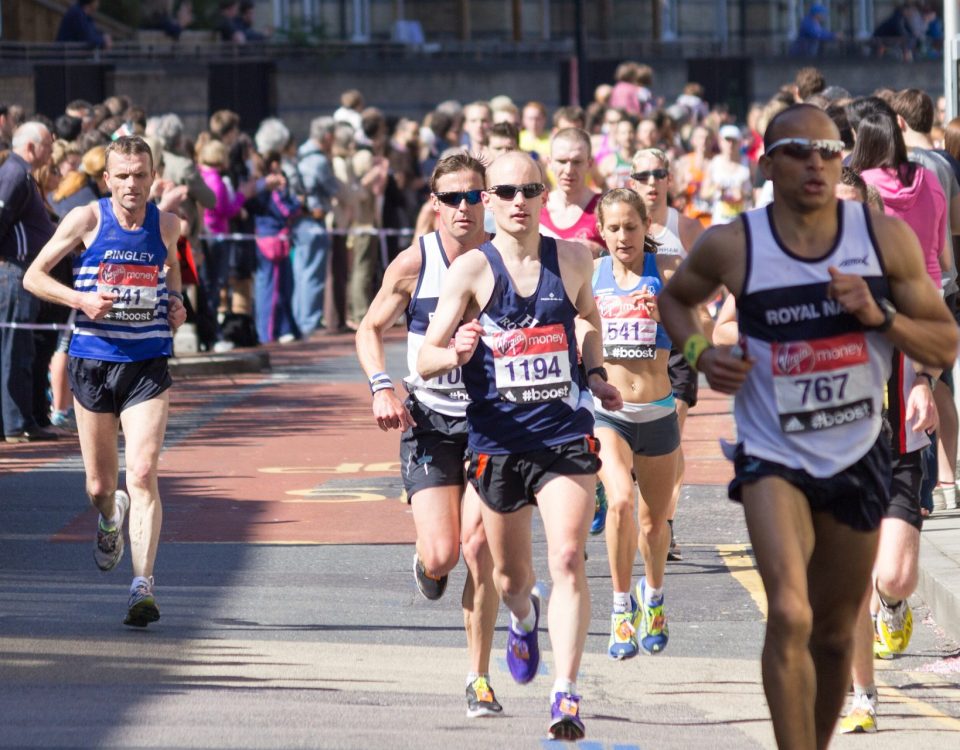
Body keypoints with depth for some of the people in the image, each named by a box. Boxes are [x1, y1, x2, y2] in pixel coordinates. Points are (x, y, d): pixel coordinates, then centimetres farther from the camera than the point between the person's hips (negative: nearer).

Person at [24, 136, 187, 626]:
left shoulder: (166, 225, 3)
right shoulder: (86, 220, -4)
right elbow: (33, 276, 0)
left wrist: (176, 303, 5)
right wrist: (79, 299, -16)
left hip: (148, 365, 0)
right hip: (93, 362, 0)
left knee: (142, 474, -16)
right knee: (99, 485, 11)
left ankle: (143, 587, -17)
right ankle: (111, 518, 48)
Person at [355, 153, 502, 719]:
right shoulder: (414, 264, -6)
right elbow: (371, 328, 6)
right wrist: (381, 387, -9)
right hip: (429, 418, 0)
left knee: (480, 550, -11)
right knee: (441, 556, -11)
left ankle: (480, 677, 3)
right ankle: (427, 563, 30)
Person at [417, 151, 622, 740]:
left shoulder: (574, 259, 3)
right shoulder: (472, 269, -5)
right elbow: (426, 360, -7)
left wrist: (595, 373, 9)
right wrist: (457, 354, -29)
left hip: (567, 433, 0)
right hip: (498, 440, 0)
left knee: (568, 561, -17)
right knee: (511, 577, 15)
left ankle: (566, 695, -18)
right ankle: (524, 618, 52)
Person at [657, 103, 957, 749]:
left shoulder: (886, 239, -7)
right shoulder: (732, 247, -9)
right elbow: (676, 298, 12)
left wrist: (879, 316, -20)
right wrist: (700, 352, -7)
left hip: (856, 458, 3)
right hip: (773, 457, -3)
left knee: (836, 633, 15)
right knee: (790, 617, -23)